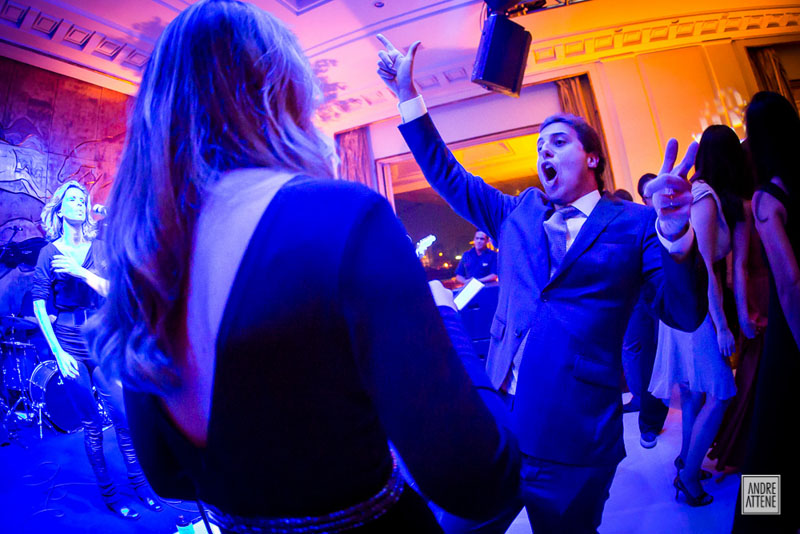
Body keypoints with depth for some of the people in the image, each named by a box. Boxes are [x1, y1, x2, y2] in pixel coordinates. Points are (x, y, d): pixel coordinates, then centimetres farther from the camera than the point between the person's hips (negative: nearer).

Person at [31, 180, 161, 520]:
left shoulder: (99, 249, 6)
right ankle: (107, 491, 20)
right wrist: (58, 352, -9)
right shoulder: (49, 253, 1)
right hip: (70, 343, -2)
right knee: (91, 423, 5)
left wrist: (81, 272, -19)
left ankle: (138, 481, 19)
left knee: (123, 414, 2)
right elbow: (39, 305, -2)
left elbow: (112, 291, -3)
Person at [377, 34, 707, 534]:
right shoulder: (517, 212, 10)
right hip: (496, 424, 4)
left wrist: (675, 230, -26)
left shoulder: (635, 225, -1)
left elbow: (685, 314, -8)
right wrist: (408, 94, 12)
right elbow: (448, 174, 14)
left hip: (574, 441, -3)